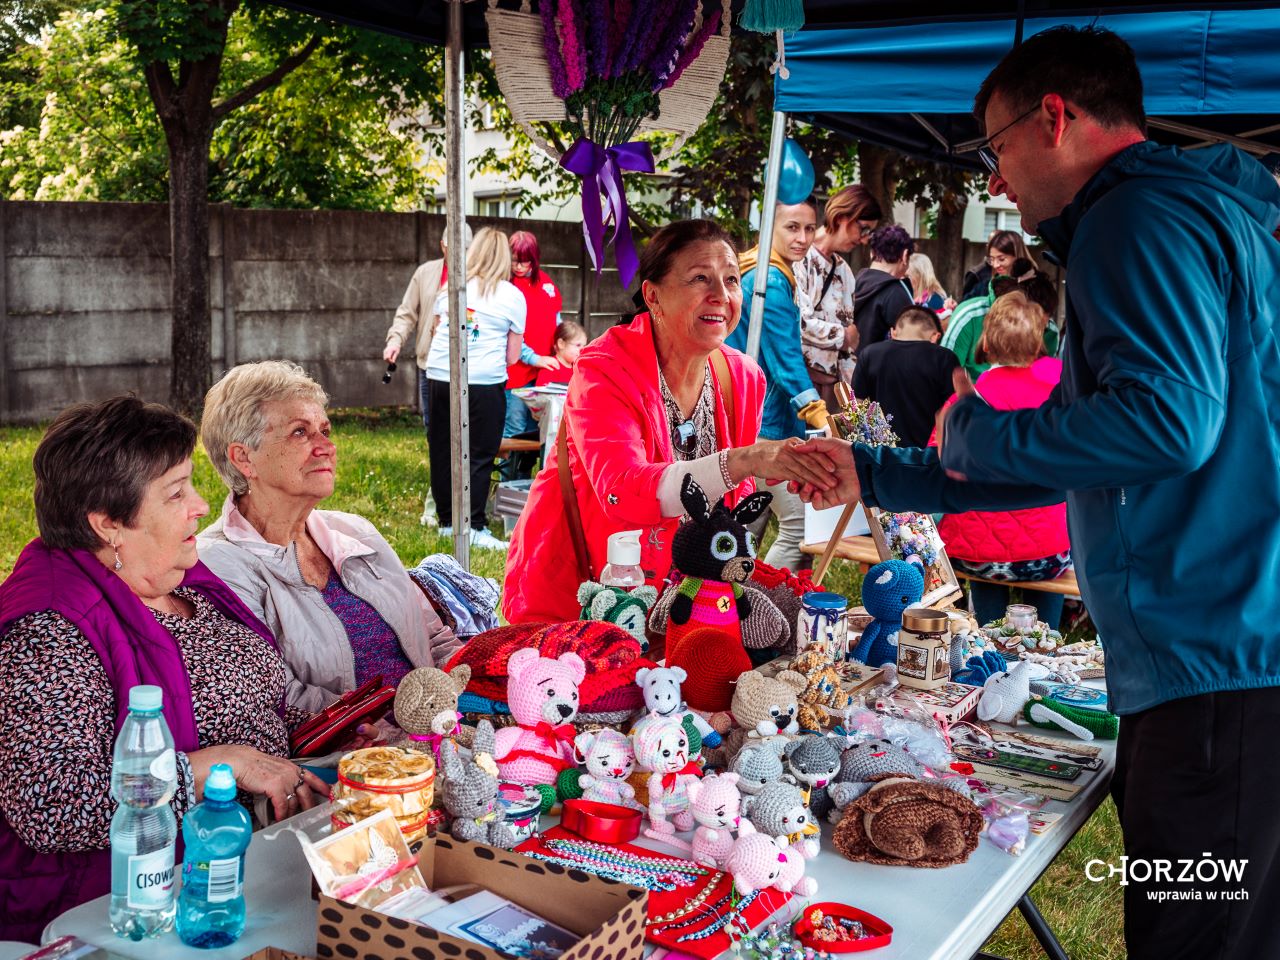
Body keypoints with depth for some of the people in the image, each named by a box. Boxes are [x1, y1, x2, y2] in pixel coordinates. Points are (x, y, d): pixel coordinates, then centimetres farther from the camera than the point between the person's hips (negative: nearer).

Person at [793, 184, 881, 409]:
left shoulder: (843, 270, 17)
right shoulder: (801, 258, -9)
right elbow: (799, 322, -18)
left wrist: (850, 387, 11)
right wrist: (843, 336, -3)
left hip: (831, 380, 7)